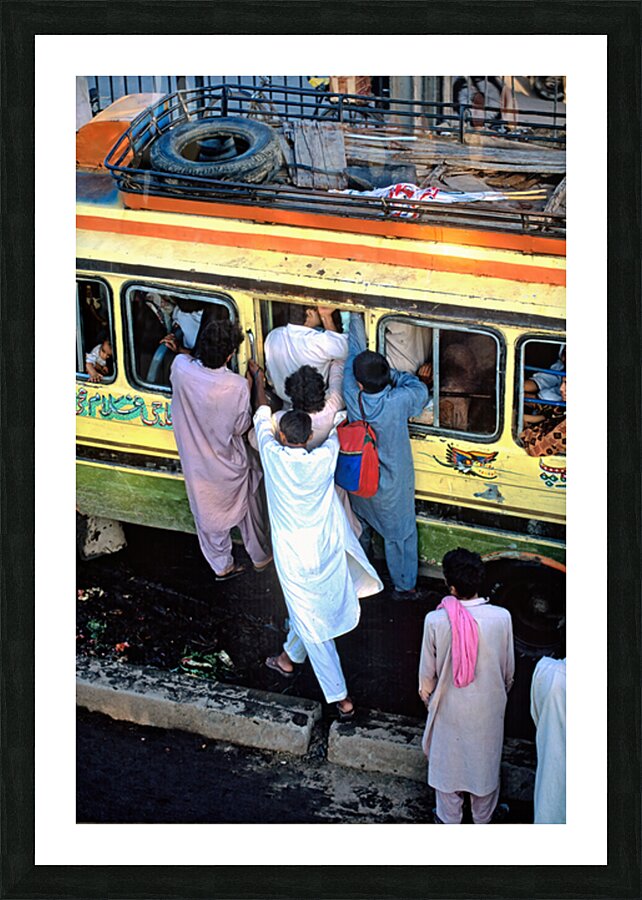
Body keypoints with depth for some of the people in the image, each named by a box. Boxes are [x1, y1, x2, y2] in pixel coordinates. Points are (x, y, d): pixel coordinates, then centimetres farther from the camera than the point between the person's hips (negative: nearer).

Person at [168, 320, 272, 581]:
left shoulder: (181, 368, -25)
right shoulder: (237, 386, -33)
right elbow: (241, 427, -16)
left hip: (198, 466, 3)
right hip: (231, 466, -3)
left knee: (208, 514, 25)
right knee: (248, 509, 26)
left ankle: (221, 567, 45)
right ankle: (260, 556, 48)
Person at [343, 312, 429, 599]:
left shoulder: (352, 396, -28)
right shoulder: (398, 402, -35)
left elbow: (353, 350, -13)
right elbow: (420, 389, -10)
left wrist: (355, 317, -1)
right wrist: (389, 374, -9)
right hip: (391, 488, -3)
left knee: (359, 527, 29)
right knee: (399, 534, 18)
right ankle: (404, 586, 33)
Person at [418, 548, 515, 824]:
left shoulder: (436, 621, -26)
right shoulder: (501, 618, -22)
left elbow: (427, 672, -11)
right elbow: (509, 669, -7)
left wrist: (426, 696, 11)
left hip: (450, 707, -1)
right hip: (488, 707, 1)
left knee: (448, 761, 22)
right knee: (485, 760, 24)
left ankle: (449, 820, 41)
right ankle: (483, 820, 44)